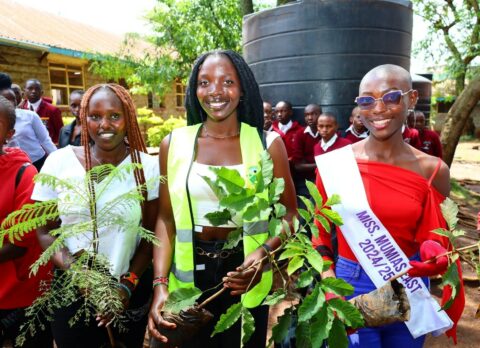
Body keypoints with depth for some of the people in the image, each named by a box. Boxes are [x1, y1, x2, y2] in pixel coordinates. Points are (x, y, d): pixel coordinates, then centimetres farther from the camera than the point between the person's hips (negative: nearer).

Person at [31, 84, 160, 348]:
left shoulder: (147, 166, -9)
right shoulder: (59, 161, -8)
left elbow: (151, 234, -3)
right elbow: (45, 231, -2)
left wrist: (129, 285, -11)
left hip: (130, 289, 0)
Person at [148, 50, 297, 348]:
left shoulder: (268, 143, -5)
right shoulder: (174, 143, -2)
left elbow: (289, 211, -1)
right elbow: (166, 218, -1)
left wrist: (265, 251, -20)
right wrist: (160, 284, -11)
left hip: (245, 273, 0)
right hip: (189, 274, 1)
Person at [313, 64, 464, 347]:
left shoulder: (433, 170, -7)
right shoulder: (334, 163, -12)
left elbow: (430, 236, 2)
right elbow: (321, 230, -2)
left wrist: (435, 255, -19)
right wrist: (327, 275, -12)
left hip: (409, 287, 3)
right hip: (351, 285, -2)